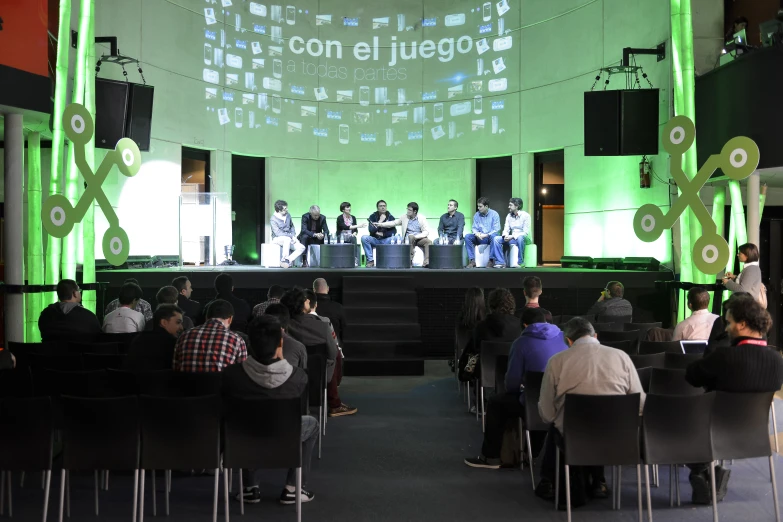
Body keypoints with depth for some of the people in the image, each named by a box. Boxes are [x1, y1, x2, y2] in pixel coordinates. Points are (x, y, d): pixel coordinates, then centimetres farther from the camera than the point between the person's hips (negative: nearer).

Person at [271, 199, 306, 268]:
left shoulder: (288, 215, 3)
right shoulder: (273, 220, -14)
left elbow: (292, 226, 15)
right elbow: (278, 233, -20)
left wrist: (293, 236, -3)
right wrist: (291, 236, -22)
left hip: (289, 238, 6)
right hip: (277, 239, -6)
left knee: (302, 247, -17)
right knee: (287, 239, -40)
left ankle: (288, 261, -25)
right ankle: (284, 259, -30)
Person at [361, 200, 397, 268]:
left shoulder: (390, 217, 1)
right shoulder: (373, 216, 0)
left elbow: (394, 231, -2)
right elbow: (371, 230, -13)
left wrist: (383, 234, -13)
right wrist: (380, 221, -18)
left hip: (386, 240, 0)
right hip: (375, 240, 0)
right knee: (364, 238, -29)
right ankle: (370, 260, -21)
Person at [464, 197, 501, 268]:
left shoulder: (494, 214, -5)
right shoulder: (476, 215, 8)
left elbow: (496, 229, -12)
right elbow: (474, 227, 6)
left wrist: (486, 235, -24)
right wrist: (476, 233, -18)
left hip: (490, 237, -4)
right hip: (479, 238, 4)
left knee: (493, 236, -38)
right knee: (467, 236, -21)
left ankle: (491, 260, -31)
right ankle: (472, 260, -24)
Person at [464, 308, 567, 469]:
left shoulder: (522, 342, -4)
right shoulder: (563, 337, 8)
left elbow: (513, 380, -4)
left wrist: (515, 390, 21)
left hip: (537, 404, -5)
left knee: (496, 403, 19)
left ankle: (491, 457, 27)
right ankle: (533, 451, 44)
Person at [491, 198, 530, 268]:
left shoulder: (525, 215, -9)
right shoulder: (509, 216, 9)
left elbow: (525, 233, -15)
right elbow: (506, 229, 6)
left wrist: (512, 236, -24)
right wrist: (506, 236, -19)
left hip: (523, 238, -5)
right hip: (511, 238, 5)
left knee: (520, 238, -41)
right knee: (496, 238, -17)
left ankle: (520, 262, -28)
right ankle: (500, 262, -20)